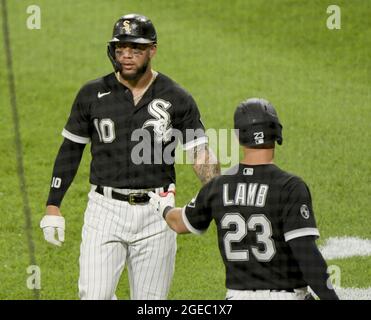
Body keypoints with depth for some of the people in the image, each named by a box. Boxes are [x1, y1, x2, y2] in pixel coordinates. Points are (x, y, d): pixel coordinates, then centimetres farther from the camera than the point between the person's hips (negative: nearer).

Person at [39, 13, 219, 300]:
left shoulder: (177, 99, -1)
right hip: (106, 211, 0)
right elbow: (70, 150, 10)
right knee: (93, 296, -10)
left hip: (155, 212, 0)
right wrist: (53, 207, 6)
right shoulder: (93, 94, 2)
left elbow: (201, 154, -5)